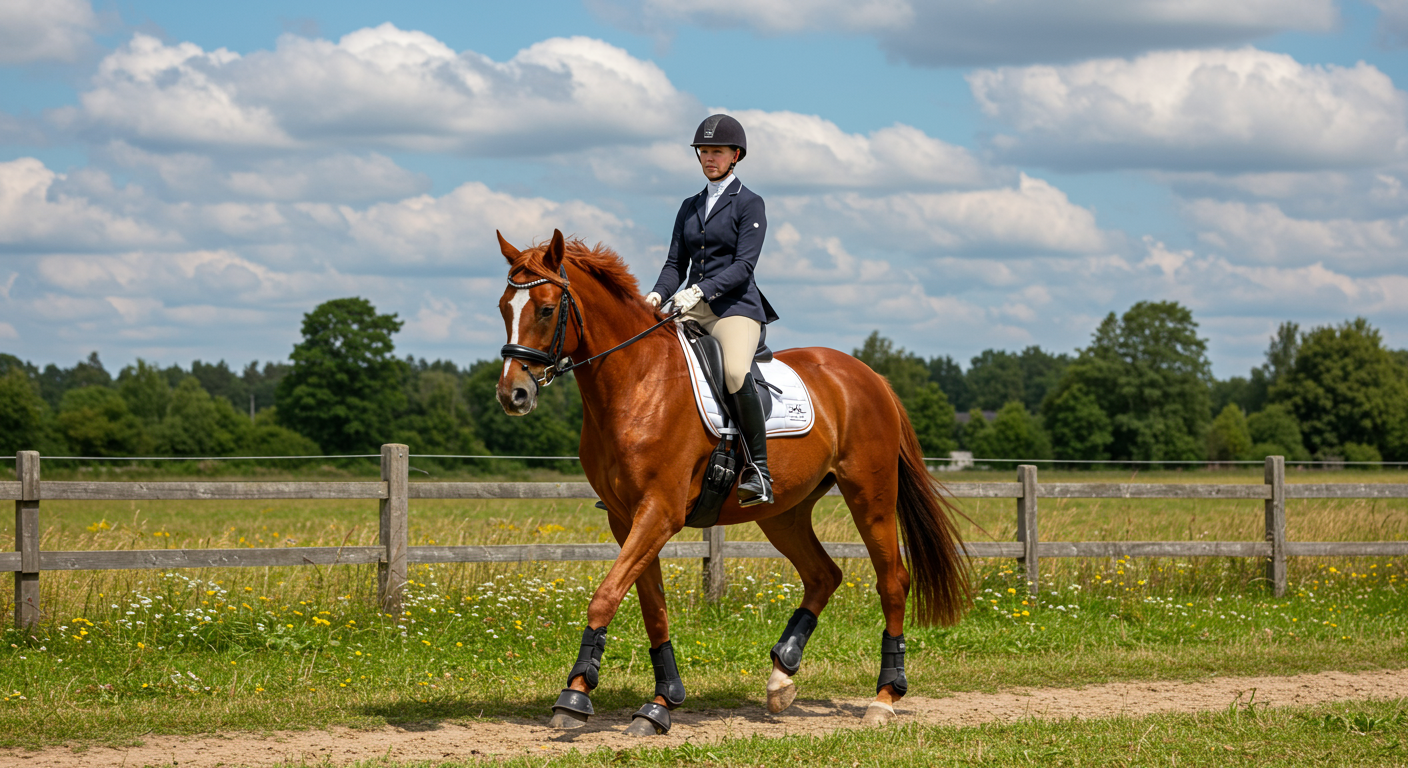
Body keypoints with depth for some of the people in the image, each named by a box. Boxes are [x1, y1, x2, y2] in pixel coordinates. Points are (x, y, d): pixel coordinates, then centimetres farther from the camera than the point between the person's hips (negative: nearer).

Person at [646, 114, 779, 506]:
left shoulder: (749, 204, 1)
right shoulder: (689, 207, 19)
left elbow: (743, 265, -10)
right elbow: (676, 263, 15)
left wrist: (701, 291, -24)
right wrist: (658, 294, -6)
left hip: (736, 306, -6)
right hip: (692, 310, 6)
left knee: (736, 371, -34)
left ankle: (758, 471, -29)